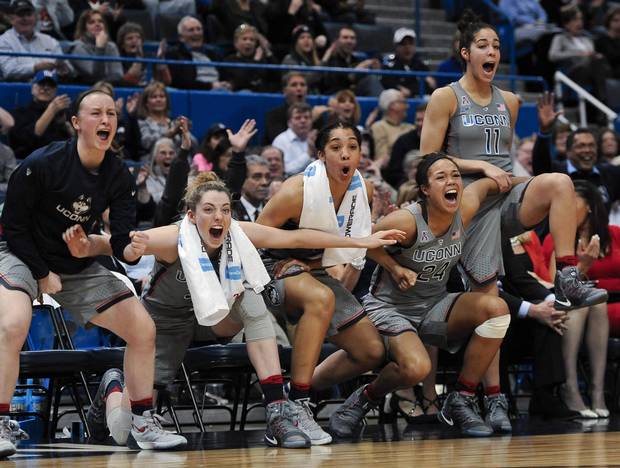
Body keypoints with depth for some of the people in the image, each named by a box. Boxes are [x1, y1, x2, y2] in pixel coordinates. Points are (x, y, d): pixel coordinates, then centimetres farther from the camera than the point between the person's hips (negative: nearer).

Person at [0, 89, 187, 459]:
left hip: (78, 268, 6)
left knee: (144, 330, -1)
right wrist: (43, 275, -14)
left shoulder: (118, 176, -6)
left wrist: (136, 248, -34)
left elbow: (122, 245, -11)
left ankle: (142, 424, 14)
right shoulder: (42, 164, -20)